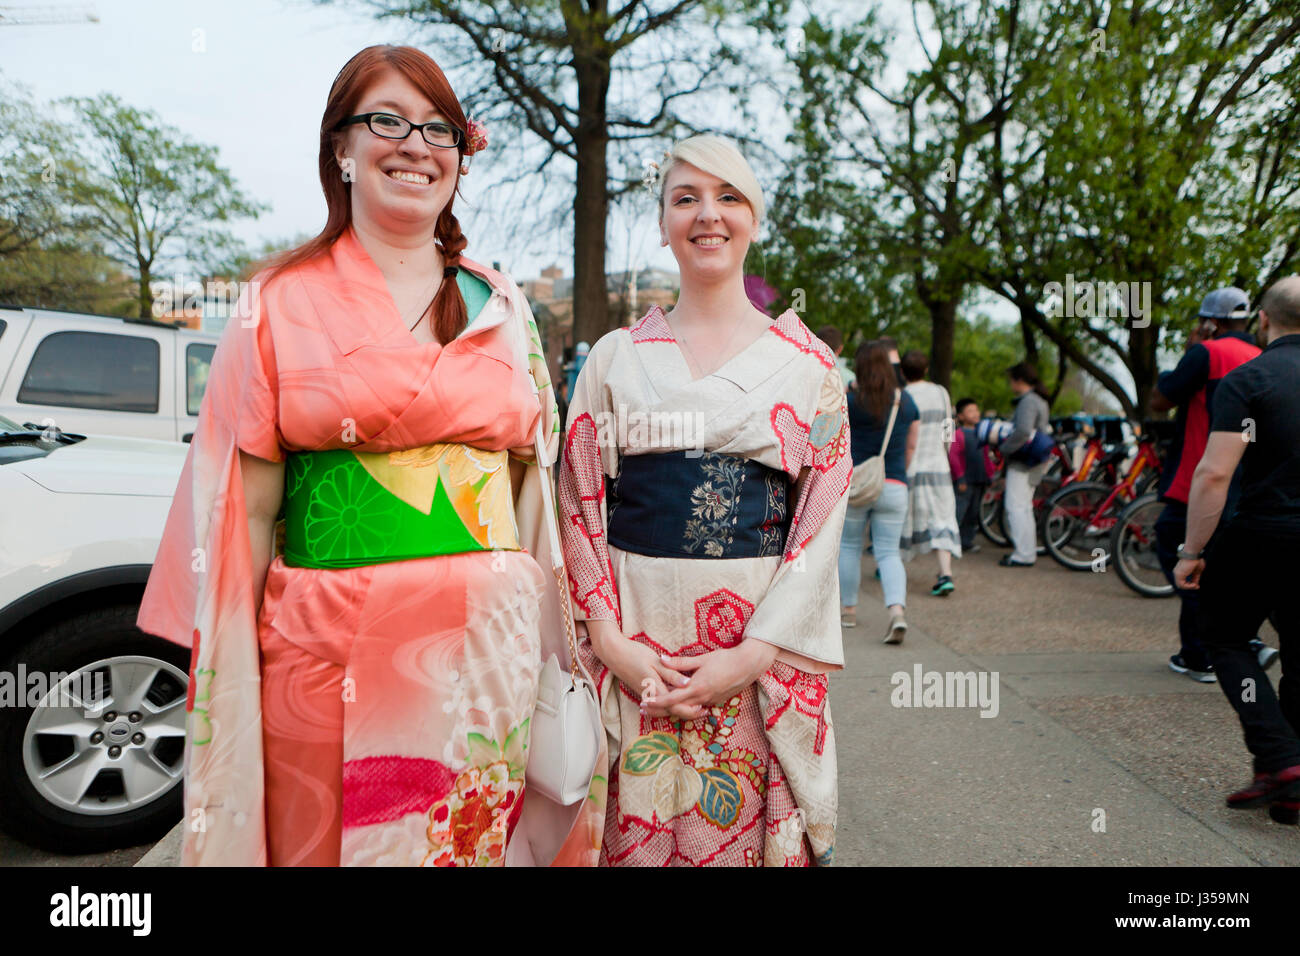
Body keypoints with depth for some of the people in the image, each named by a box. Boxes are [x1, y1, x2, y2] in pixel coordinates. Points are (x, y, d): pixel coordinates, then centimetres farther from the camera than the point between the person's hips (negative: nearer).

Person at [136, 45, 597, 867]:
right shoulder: (281, 304, 1)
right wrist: (231, 670, -3)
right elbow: (244, 505, -1)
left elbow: (530, 481, 10)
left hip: (487, 645, 3)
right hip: (331, 651, -2)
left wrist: (538, 635, 7)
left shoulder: (502, 306, 8)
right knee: (324, 843, 10)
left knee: (478, 841, 14)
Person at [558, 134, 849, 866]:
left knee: (743, 827, 8)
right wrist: (612, 641, -8)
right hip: (631, 643, 1)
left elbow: (823, 520, -2)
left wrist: (751, 656, -11)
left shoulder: (808, 363, 4)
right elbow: (580, 508, 3)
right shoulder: (616, 357, 8)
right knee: (632, 831, 10)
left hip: (761, 648, 0)